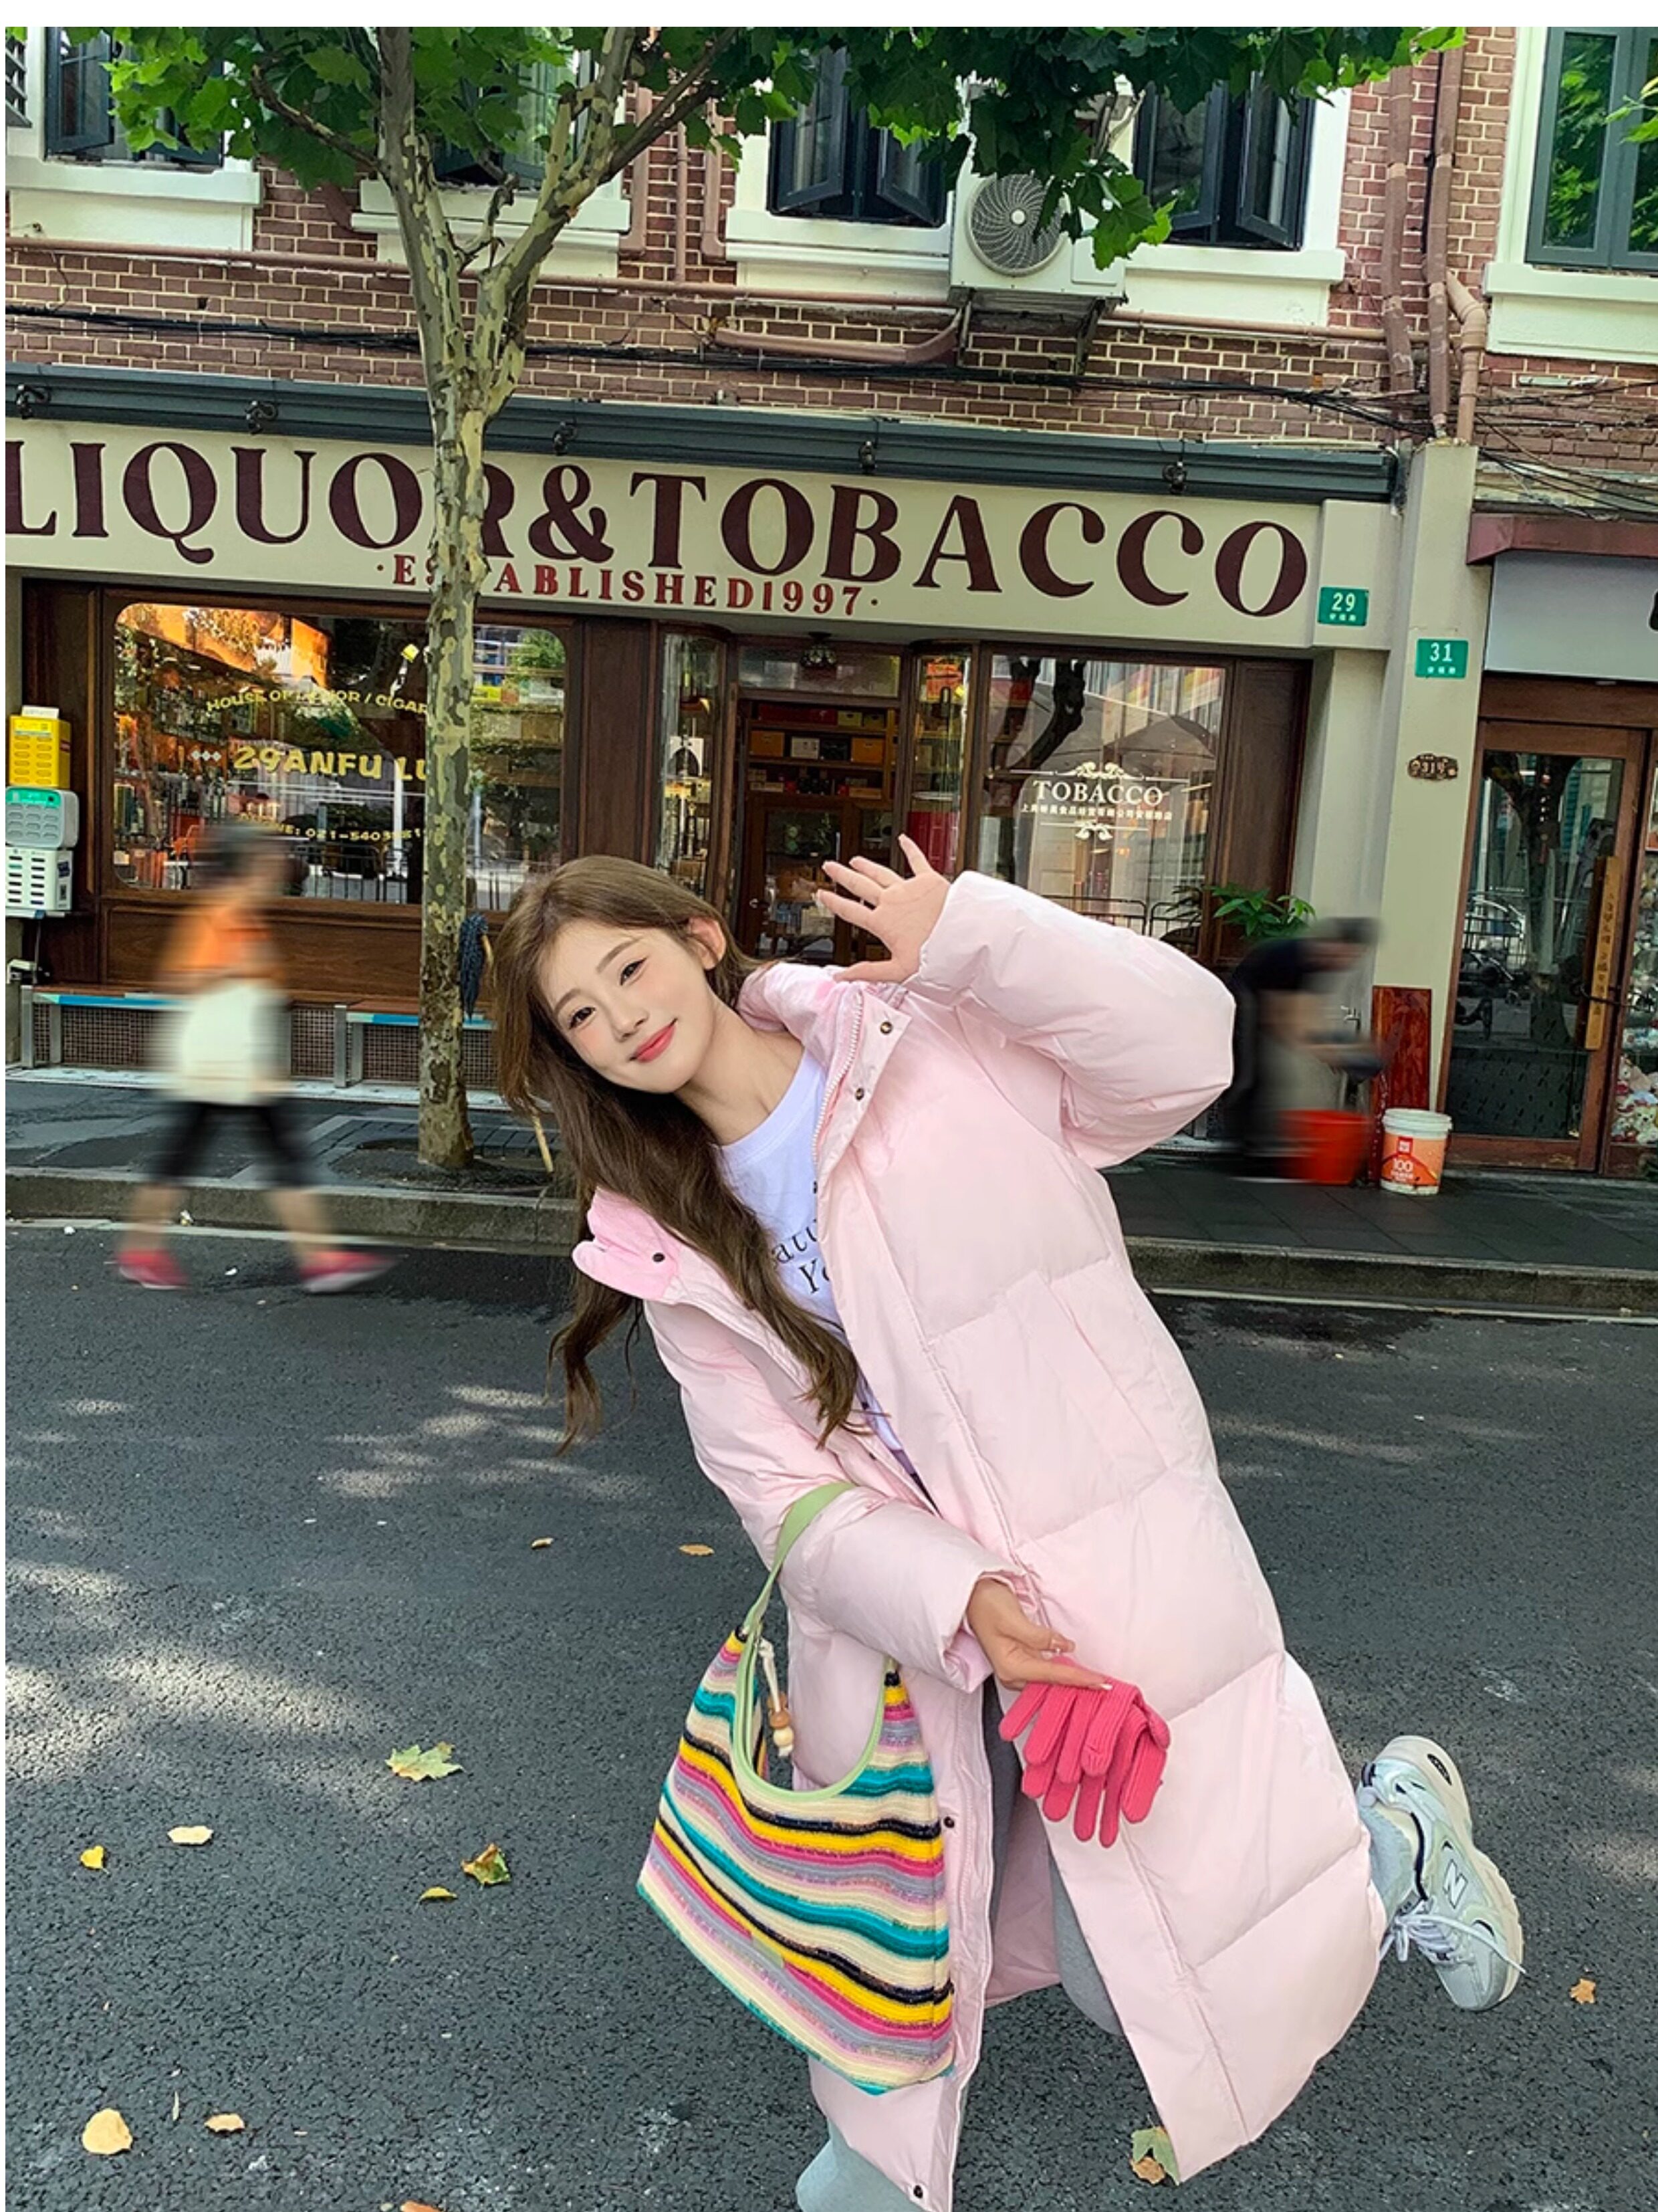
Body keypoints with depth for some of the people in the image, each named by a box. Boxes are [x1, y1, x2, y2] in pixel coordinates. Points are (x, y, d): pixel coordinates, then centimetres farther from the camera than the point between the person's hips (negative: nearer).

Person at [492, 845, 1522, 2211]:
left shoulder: (929, 1036, -8)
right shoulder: (672, 1249, 0)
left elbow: (1183, 1052, -17)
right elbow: (785, 1491, -4)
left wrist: (970, 934, -28)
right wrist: (956, 1602, -19)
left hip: (1120, 1570, -3)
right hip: (900, 1609, 4)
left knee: (1213, 1991, 5)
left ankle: (1395, 1829, 32)